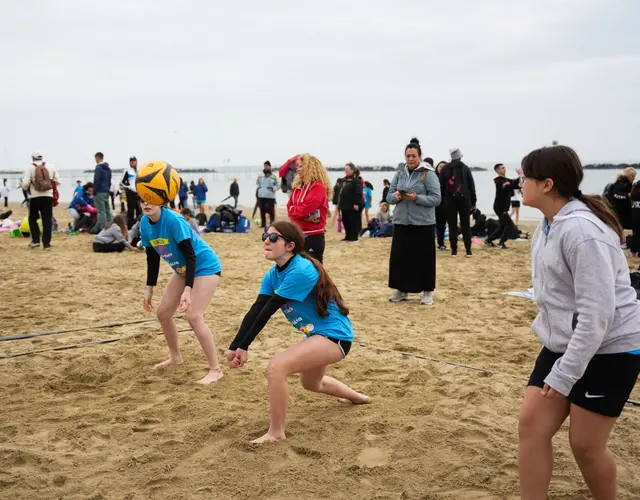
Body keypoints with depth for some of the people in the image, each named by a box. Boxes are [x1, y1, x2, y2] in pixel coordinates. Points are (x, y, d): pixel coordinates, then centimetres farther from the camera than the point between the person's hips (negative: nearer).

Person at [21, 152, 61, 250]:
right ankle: (46, 244, 3)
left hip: (35, 197, -2)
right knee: (47, 220, 5)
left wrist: (25, 188, 14)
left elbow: (25, 184, -8)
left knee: (32, 218, 17)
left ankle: (35, 240, 9)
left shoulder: (30, 168, -2)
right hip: (48, 196, 2)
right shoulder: (50, 166, 6)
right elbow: (58, 181, 5)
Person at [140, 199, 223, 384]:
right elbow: (152, 258, 5)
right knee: (163, 313, 9)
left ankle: (215, 370, -13)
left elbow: (190, 256, -29)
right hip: (182, 270, 8)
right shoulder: (145, 223, -6)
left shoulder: (174, 220, -29)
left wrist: (187, 290, -36)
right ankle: (175, 357, 31)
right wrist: (149, 289, 8)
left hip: (205, 267, -8)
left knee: (194, 316, -20)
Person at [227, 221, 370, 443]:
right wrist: (235, 346, -19)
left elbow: (268, 311, -27)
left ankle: (276, 432, -10)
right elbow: (256, 310, -9)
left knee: (276, 367, -26)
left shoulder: (300, 270, -26)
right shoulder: (274, 274, 0)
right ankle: (357, 397, 61)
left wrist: (244, 346, -24)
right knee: (311, 384, 33)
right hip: (318, 335, 10)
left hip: (334, 335, -10)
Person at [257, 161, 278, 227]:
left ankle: (272, 223, 4)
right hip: (261, 196, 4)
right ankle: (263, 223, 18)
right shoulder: (260, 176, 9)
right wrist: (258, 187, 7)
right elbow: (257, 183, 23)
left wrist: (273, 188, -13)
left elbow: (277, 185, 2)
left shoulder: (273, 176, -2)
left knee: (271, 210, -4)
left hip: (270, 196, -4)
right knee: (262, 210, 8)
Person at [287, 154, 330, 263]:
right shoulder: (297, 186, 12)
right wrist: (298, 210, -10)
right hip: (298, 235, 8)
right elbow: (290, 207, 8)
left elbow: (304, 210, -19)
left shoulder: (318, 187, -13)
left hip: (313, 237, -8)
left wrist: (293, 210, -2)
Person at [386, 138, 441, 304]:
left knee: (424, 258, 2)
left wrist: (416, 198, -22)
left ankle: (427, 292, 14)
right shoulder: (399, 174, 8)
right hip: (401, 222, 4)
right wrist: (396, 196, -13)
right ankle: (402, 290, 20)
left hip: (423, 224, -4)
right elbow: (389, 196, 10)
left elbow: (436, 198, -10)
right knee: (400, 257, 7)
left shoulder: (428, 174, -6)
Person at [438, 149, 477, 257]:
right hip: (464, 200, 0)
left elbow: (441, 187, 1)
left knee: (452, 226, 3)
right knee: (466, 225, 5)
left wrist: (442, 201, 5)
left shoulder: (444, 169, 2)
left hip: (449, 202, 0)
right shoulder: (465, 168, 3)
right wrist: (473, 201, 9)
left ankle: (454, 250, 1)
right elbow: (472, 186, 4)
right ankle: (468, 250, 2)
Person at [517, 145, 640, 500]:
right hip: (564, 343, 8)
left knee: (585, 444, 1)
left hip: (609, 349, -8)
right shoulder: (549, 224, 4)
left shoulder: (581, 230, -25)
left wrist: (563, 375, -23)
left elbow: (597, 313, -27)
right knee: (532, 424, 3)